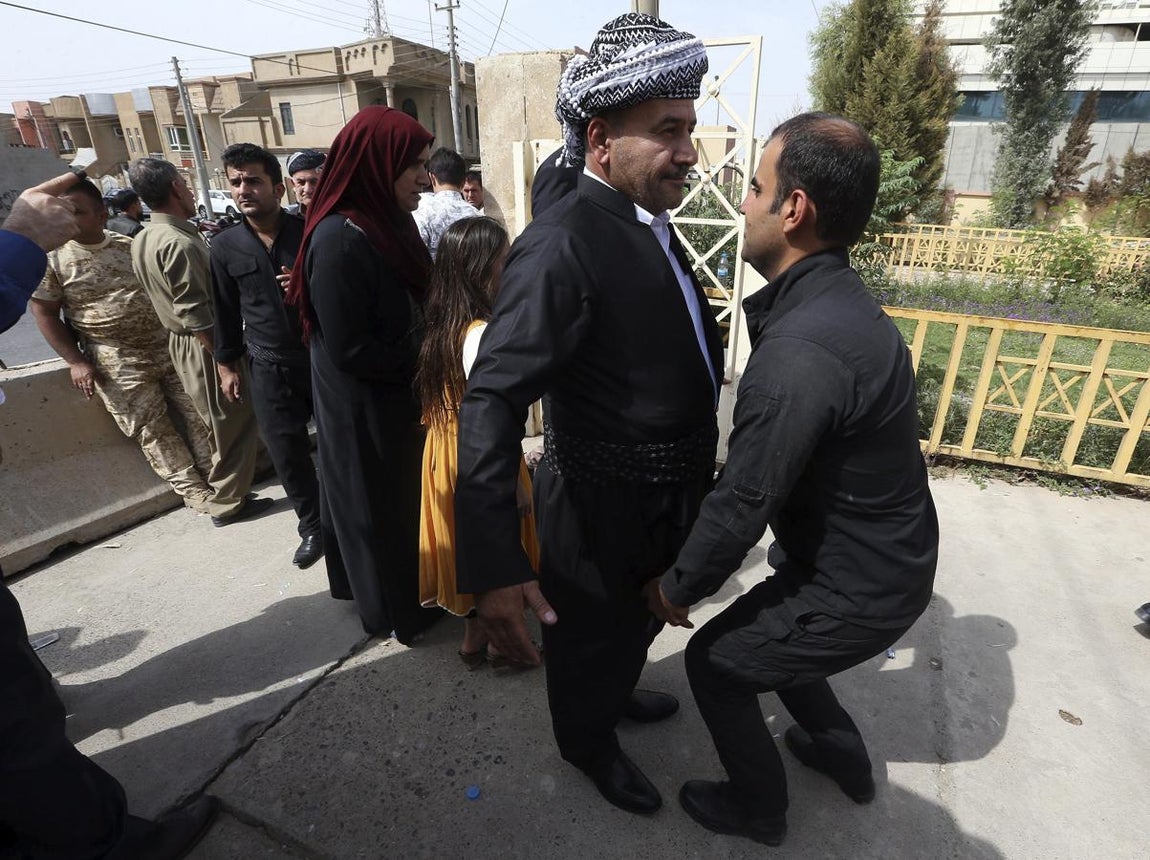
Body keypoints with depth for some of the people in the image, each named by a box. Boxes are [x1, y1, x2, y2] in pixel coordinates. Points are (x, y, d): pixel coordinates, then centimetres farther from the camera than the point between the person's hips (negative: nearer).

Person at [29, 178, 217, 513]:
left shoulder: (130, 245, 5)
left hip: (168, 347, 3)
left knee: (198, 413, 5)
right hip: (118, 365, -3)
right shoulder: (52, 258, -4)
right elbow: (44, 312, -2)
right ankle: (192, 488, 12)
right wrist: (76, 362, -8)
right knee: (152, 430, 1)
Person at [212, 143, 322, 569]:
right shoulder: (225, 246, 3)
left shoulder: (309, 233, -5)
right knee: (286, 452, 5)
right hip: (268, 368, 2)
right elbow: (225, 310, 10)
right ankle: (312, 526, 23)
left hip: (323, 357, -2)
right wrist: (227, 363, 12)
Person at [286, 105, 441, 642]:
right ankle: (396, 611, 33)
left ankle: (409, 588, 44)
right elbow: (350, 350, -25)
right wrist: (422, 363, -13)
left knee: (405, 495, 22)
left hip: (400, 397, 8)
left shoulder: (388, 222, 2)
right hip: (363, 411, -8)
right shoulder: (340, 240, -24)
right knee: (379, 506, 11)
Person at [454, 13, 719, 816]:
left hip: (669, 496, 9)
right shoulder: (564, 244, -26)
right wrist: (494, 565, -36)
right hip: (609, 510, -8)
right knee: (592, 639, 20)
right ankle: (588, 741, 50)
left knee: (639, 623, 31)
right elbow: (493, 401, -32)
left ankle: (615, 694, 61)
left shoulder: (649, 225, 3)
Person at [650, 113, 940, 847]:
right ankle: (842, 755, 49)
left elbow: (743, 504, -26)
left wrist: (678, 588, -10)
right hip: (885, 557, 8)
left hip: (860, 590, -8)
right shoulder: (838, 301, -1)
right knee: (764, 631, 28)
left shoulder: (799, 352, -33)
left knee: (715, 661, 10)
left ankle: (757, 808, 35)